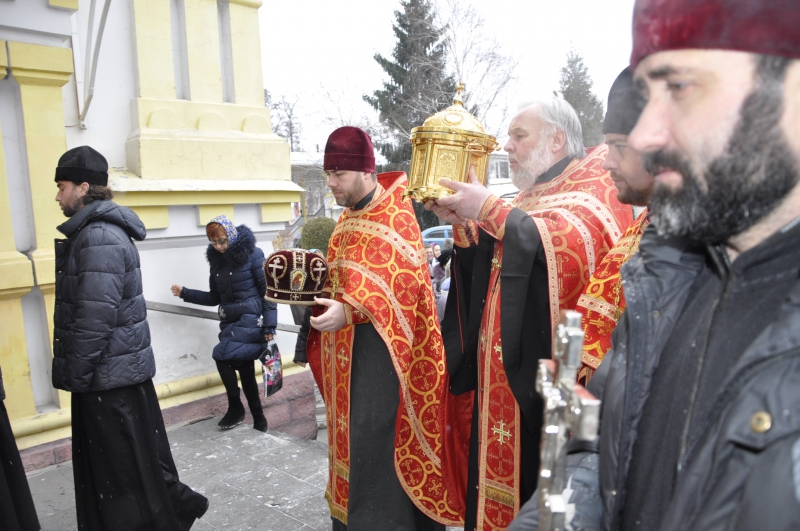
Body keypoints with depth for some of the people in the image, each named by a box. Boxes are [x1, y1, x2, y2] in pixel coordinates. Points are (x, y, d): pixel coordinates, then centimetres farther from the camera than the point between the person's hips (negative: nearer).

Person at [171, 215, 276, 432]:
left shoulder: (252, 254, -9)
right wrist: (185, 293, 5)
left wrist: (269, 325, -15)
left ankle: (235, 408, 3)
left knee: (223, 356, -17)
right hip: (230, 320, 7)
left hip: (250, 318, -6)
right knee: (245, 368, 8)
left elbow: (267, 290, -11)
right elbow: (215, 298, 15)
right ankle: (258, 419, 18)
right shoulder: (217, 260, 9)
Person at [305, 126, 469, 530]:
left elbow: (402, 281, -23)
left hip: (379, 348, -9)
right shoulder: (348, 219, 15)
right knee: (354, 433, 16)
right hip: (346, 349, 9)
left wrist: (350, 311, -33)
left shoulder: (395, 216, -13)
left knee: (377, 440, -5)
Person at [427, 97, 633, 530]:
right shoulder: (528, 197, 19)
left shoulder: (595, 182, -4)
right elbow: (487, 264, 16)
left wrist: (490, 210, -21)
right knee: (500, 478, 12)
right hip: (504, 375, 7)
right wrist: (462, 226, -1)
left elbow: (577, 245, -25)